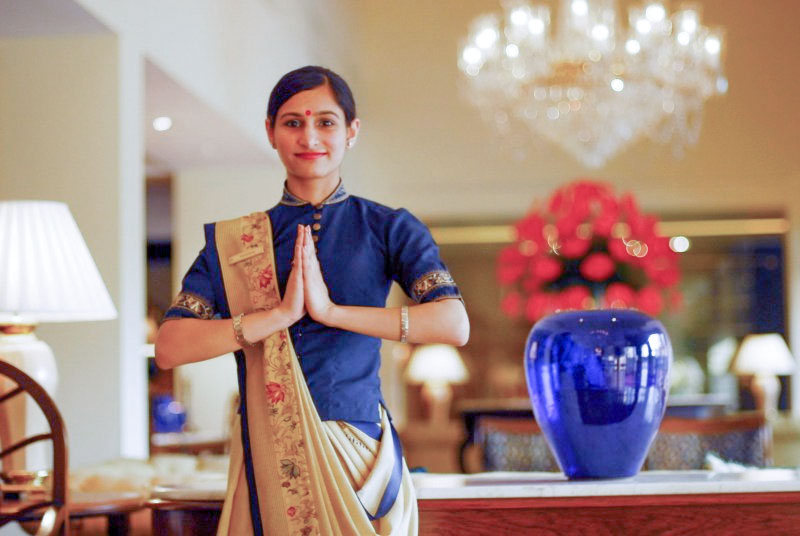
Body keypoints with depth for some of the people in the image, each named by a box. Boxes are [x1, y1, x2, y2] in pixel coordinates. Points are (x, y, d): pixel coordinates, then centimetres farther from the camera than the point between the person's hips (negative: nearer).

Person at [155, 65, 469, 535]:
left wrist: (332, 311, -18)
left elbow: (455, 325, -15)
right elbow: (169, 349, -8)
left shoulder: (389, 230, 2)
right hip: (269, 459, 1)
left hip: (361, 454, 0)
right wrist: (280, 314, -17)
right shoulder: (234, 241, 5)